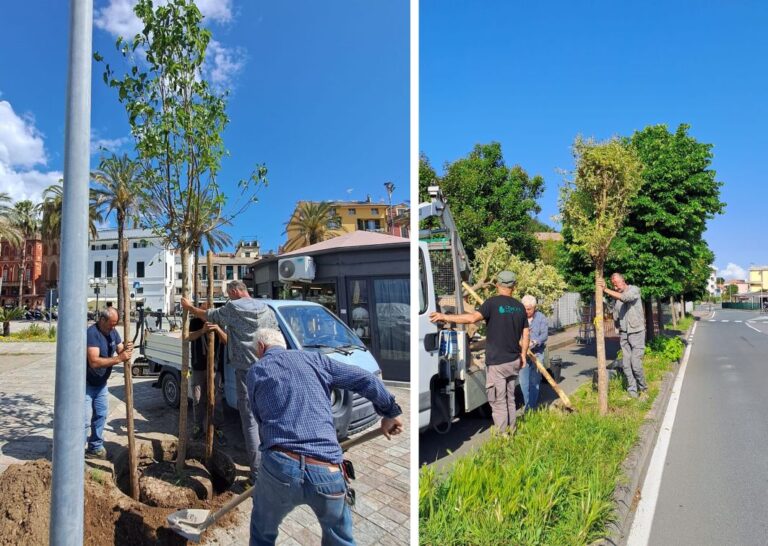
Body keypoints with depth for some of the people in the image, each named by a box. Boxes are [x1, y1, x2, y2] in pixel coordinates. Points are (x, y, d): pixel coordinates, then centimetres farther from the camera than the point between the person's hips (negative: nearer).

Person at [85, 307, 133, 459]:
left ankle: (96, 447, 28)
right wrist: (119, 359, -37)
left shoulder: (112, 332, -1)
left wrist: (126, 349, -21)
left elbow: (120, 351, 1)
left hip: (101, 383, 8)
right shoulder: (91, 333, -26)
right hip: (85, 384, -8)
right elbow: (94, 362, -34)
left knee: (101, 415, 14)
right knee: (85, 419, -8)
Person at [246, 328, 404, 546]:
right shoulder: (313, 358, 14)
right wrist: (390, 412, 24)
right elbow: (366, 380, 10)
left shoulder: (256, 371, 13)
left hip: (279, 466, -1)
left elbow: (260, 418, 17)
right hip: (327, 473, 1)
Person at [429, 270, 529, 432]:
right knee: (510, 398, 19)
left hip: (497, 362, -6)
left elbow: (473, 317, -28)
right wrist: (523, 355, 21)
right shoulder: (520, 306, 6)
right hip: (514, 361, 6)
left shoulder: (493, 302, -13)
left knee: (498, 401, 2)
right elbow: (525, 335, 9)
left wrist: (445, 317, -24)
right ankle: (511, 431, 29)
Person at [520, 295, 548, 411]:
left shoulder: (541, 318, 1)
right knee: (523, 382, 6)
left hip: (537, 353, -1)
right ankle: (528, 404, 24)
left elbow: (544, 334, -8)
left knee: (534, 381, 0)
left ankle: (531, 407, 8)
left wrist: (534, 342, -25)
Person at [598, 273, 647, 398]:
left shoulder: (634, 290, -8)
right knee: (626, 364, 3)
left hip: (636, 332, -5)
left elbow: (624, 297, -30)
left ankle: (643, 388, 15)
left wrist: (606, 289, -32)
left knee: (636, 363, -7)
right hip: (623, 333, 5)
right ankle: (632, 390, 12)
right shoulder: (616, 295, 9)